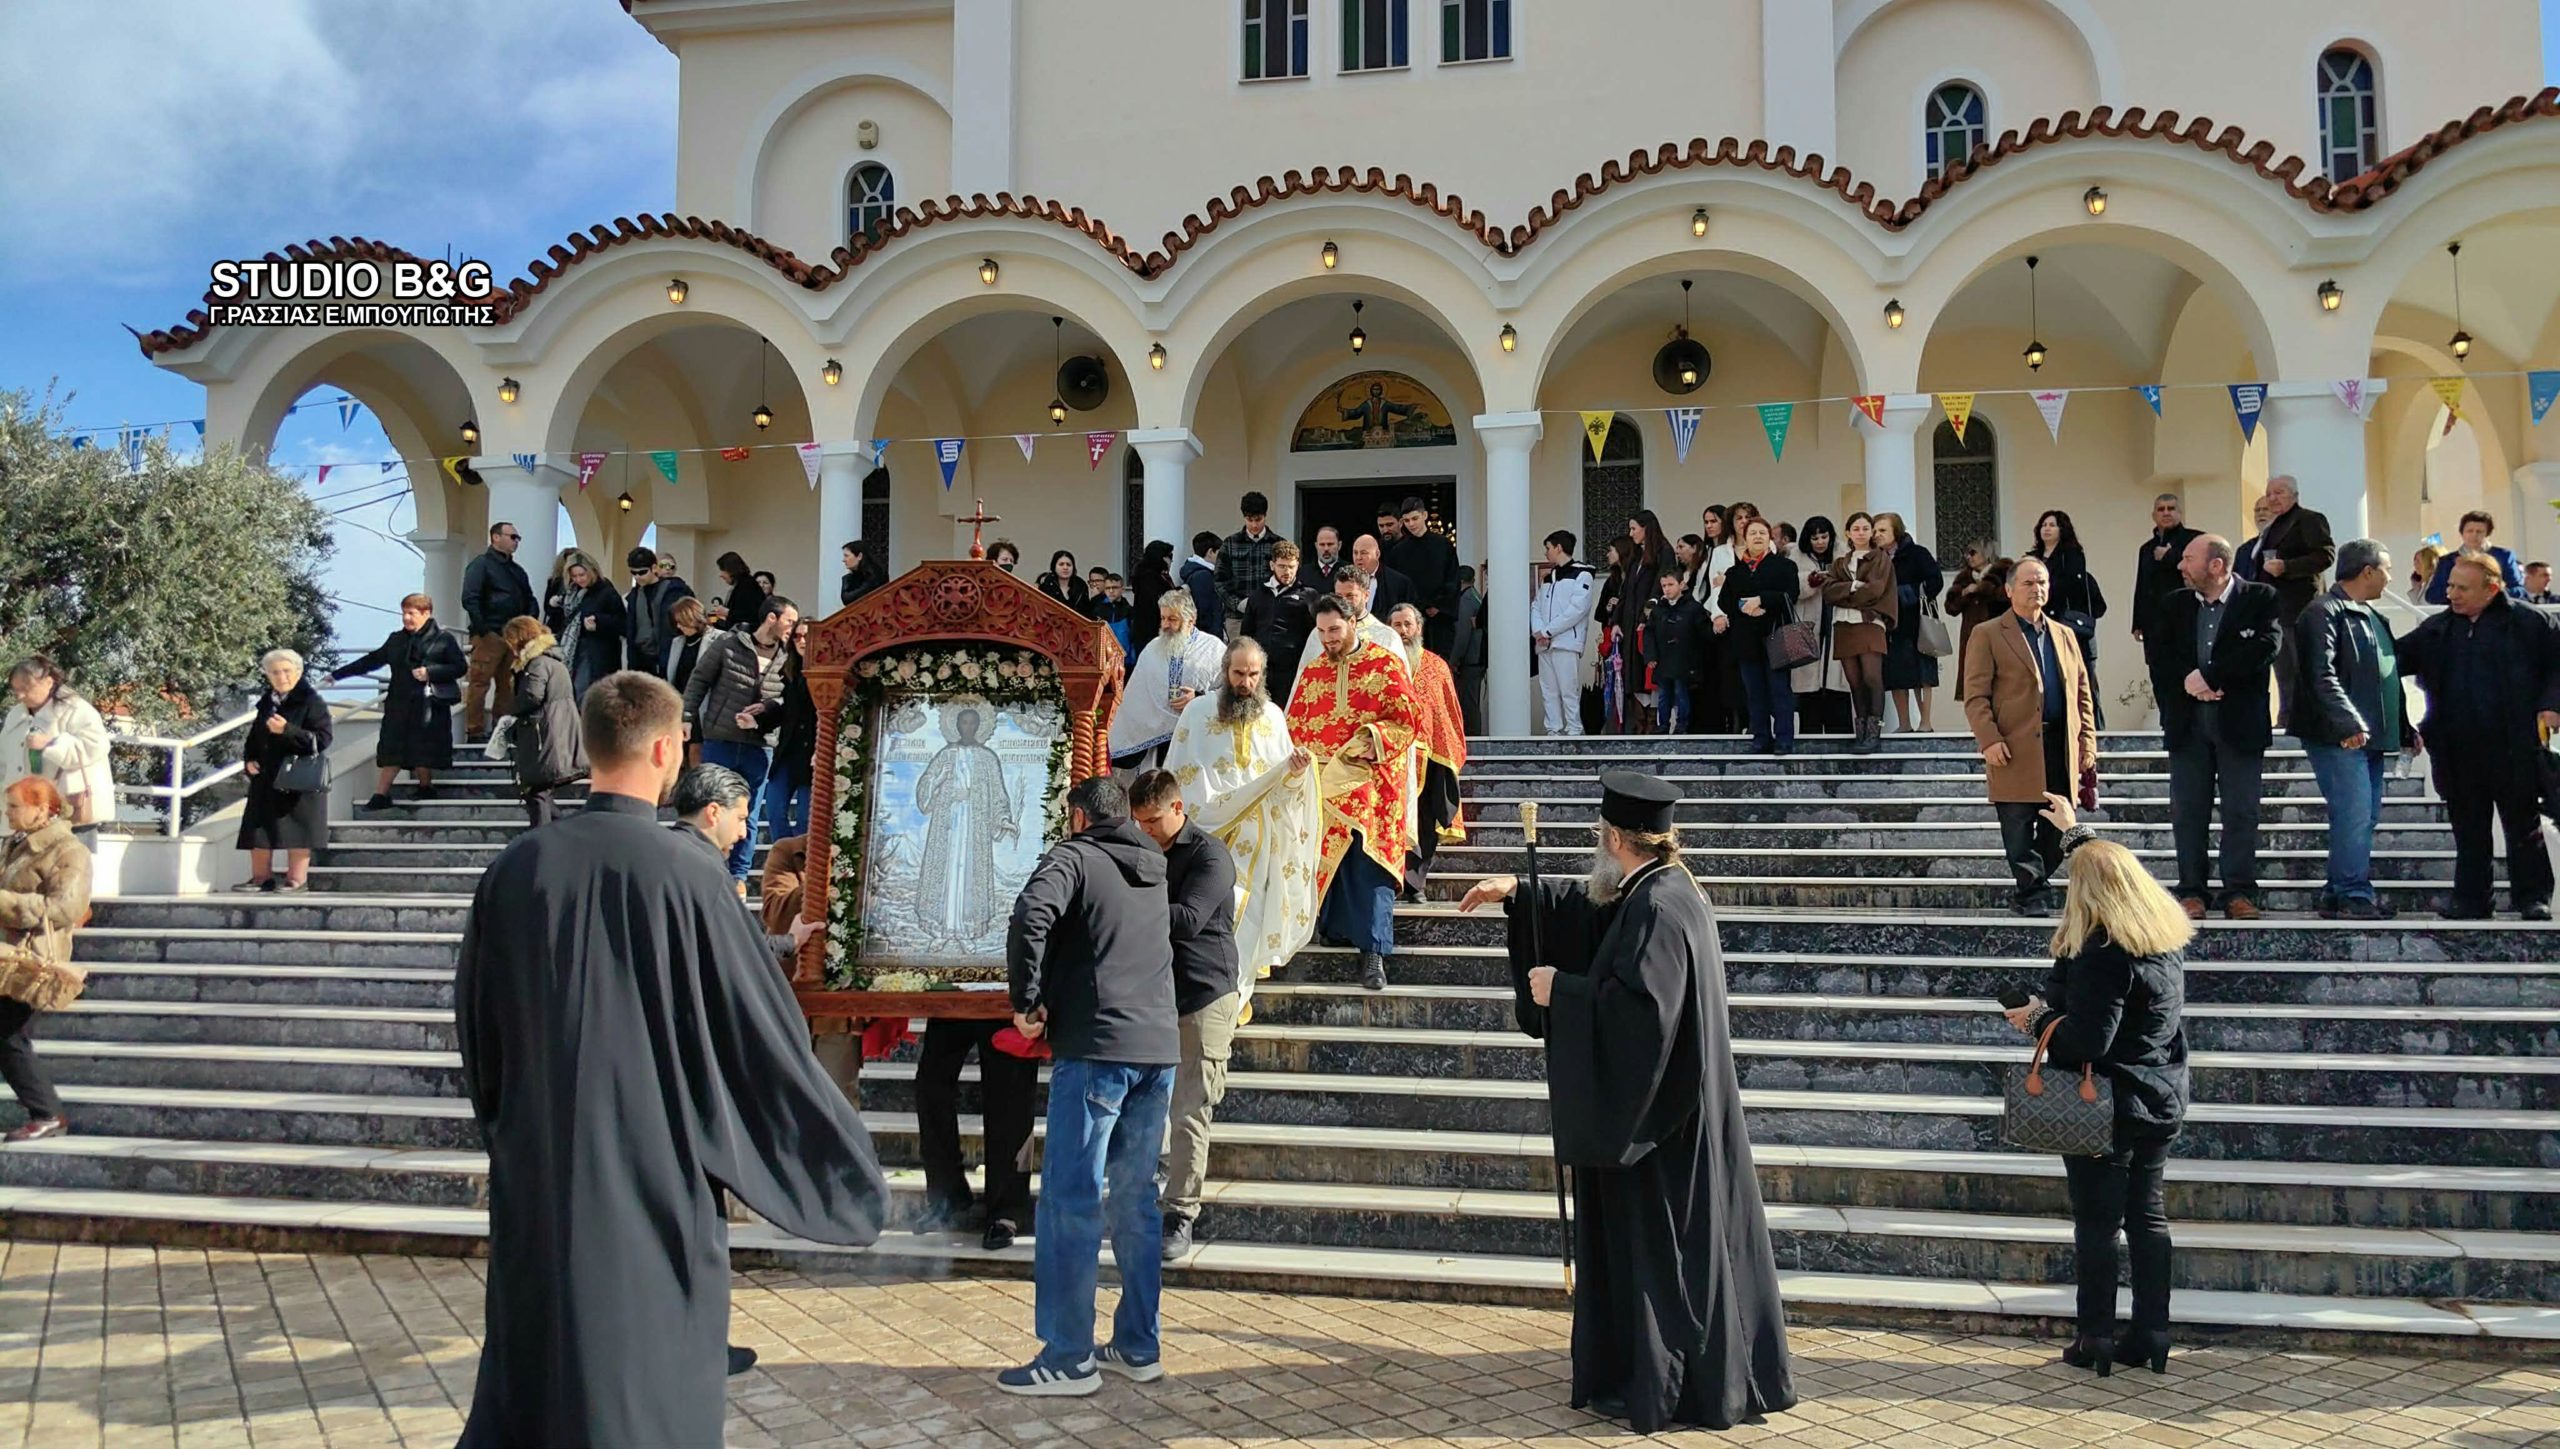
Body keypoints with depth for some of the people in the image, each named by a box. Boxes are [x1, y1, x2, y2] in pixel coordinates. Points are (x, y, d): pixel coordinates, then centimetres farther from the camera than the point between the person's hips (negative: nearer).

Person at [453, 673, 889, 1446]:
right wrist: (852, 1173, 0)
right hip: (655, 1176, -5)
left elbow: (474, 1024, 9)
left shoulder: (517, 867, -2)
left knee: (532, 1367, 19)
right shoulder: (684, 872, -15)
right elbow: (765, 1033, -12)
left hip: (536, 1177, 5)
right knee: (646, 1386, 7)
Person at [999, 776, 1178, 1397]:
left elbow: (1031, 915, -18)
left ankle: (1068, 1358, 2)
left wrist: (1027, 1001, -10)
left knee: (1070, 1199, -1)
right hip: (1160, 1047, 7)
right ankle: (1138, 1346, 18)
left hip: (1096, 1047, -7)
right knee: (1135, 1198, 14)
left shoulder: (1074, 857, -2)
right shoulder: (1154, 874, 20)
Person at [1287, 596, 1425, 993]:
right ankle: (1340, 931, 18)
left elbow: (1409, 719, -5)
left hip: (1371, 783, -4)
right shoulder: (1312, 671, 12)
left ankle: (1373, 953, -10)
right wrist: (1302, 756, -3)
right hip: (1323, 784, 4)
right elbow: (1294, 725, 15)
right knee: (1330, 864, 4)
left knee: (1369, 866, -9)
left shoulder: (1386, 664, -1)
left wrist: (1370, 740, -17)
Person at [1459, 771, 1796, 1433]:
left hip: (1656, 1117, -10)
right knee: (1660, 1242, 18)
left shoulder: (1657, 910, -23)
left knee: (1654, 1245, 1)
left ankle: (1660, 1386, 12)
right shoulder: (1661, 891, 8)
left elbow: (1639, 1007, -30)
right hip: (1665, 1102, 10)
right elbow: (1592, 907, 25)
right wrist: (1517, 894, 21)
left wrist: (1560, 990, -20)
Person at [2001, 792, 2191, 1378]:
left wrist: (2039, 1019, -7)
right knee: (2148, 1219, 13)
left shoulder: (2103, 953, -23)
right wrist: (2075, 832, 35)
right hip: (2160, 1104, 8)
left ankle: (2097, 1340, 9)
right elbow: (2117, 868, 22)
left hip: (2110, 1108, -8)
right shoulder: (2167, 935, 3)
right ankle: (2151, 1335, 18)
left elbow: (2086, 1040, -25)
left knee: (2096, 1225, 2)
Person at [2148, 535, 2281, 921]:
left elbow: (2265, 647, -15)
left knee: (2241, 812, 1)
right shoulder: (2173, 606, 10)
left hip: (2240, 720, -3)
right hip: (2187, 722, 3)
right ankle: (2192, 892, 9)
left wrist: (2208, 676, -17)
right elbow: (2157, 654, 2)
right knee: (2187, 812, 4)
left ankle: (2239, 893, 8)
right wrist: (2187, 680, -15)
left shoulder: (2260, 600, -2)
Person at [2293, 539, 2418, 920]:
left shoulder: (2372, 616, 21)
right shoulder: (2324, 613, -10)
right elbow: (2321, 676, -20)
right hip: (2340, 738, -10)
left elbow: (2388, 677, 25)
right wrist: (2350, 723, -26)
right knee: (2354, 816, -12)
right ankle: (2353, 895, -8)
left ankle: (2341, 893, 14)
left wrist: (2405, 728, 21)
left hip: (2371, 738, 10)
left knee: (2364, 818, 10)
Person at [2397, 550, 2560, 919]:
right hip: (2458, 750, 4)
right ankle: (2470, 898, 17)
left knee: (2524, 825, 6)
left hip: (2514, 748, -4)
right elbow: (2397, 659, 11)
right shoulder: (2436, 629, 10)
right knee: (2468, 829, 10)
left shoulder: (2529, 622, -3)